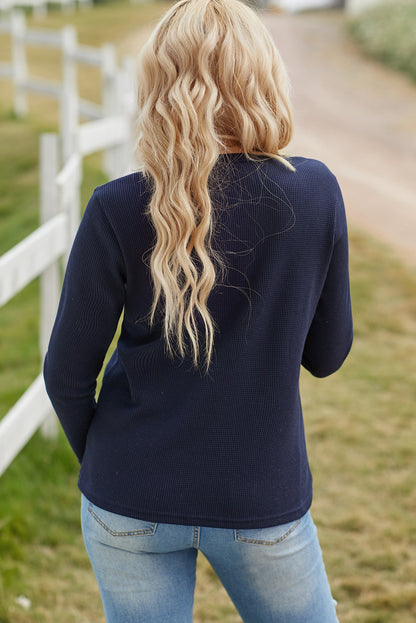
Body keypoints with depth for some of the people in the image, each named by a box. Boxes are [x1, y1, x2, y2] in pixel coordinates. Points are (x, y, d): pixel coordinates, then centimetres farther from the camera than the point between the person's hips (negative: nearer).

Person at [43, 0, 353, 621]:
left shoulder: (119, 211, -14)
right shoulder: (316, 194, -11)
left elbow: (67, 373, -6)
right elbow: (326, 354, 0)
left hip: (131, 501, 0)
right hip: (262, 500, 0)